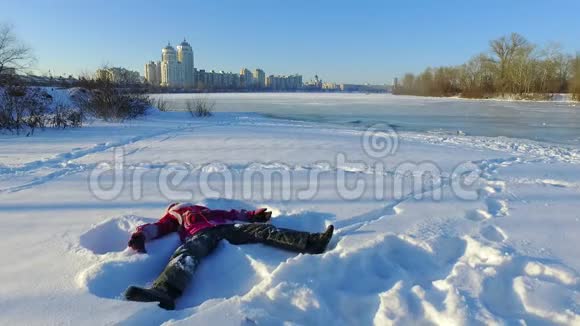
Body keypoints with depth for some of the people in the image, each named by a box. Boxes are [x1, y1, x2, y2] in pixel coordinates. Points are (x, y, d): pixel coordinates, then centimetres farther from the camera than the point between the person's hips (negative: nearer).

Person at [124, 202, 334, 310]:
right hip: (201, 234, -2)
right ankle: (164, 291, -63)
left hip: (227, 227, 3)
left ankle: (311, 242, -34)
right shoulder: (174, 216, 36)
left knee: (261, 229, -19)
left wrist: (252, 215, 13)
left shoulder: (208, 211, 42)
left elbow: (233, 214, 29)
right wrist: (141, 234, -6)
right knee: (187, 253, -35)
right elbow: (158, 227, 16)